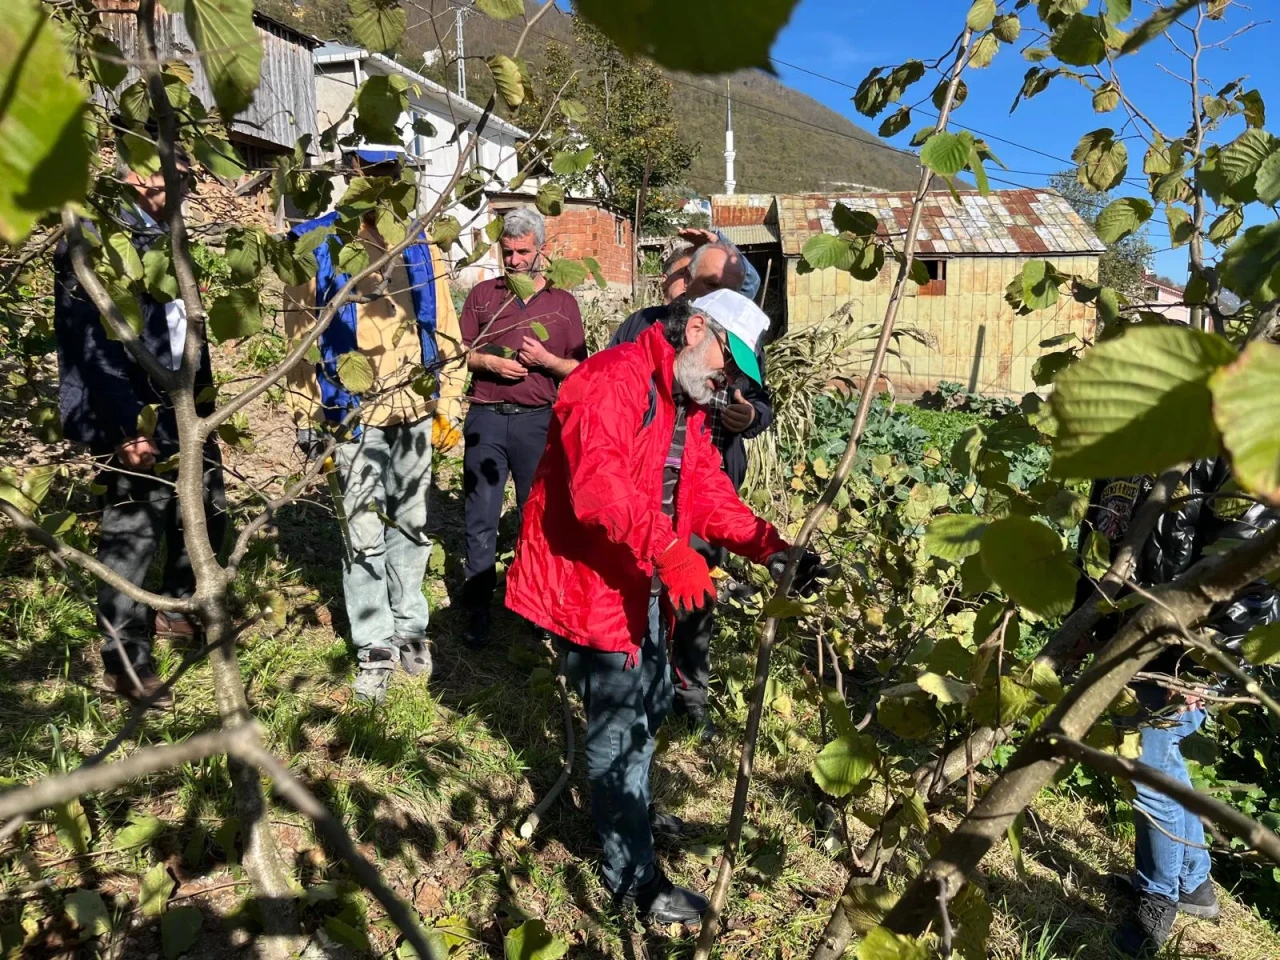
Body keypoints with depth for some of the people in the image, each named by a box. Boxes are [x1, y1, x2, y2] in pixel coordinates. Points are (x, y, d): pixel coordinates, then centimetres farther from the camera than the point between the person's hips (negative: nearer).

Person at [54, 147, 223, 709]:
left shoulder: (162, 237, 15)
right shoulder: (95, 240, -12)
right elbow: (94, 346, -20)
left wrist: (205, 397, 18)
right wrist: (126, 426, -24)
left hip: (186, 412, 9)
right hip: (137, 423, -9)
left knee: (207, 514, 17)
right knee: (133, 537, -1)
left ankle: (175, 610, 38)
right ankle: (125, 661, 13)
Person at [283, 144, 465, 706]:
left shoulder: (419, 249, 10)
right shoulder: (316, 247, -1)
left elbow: (444, 332, 11)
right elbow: (299, 337, -1)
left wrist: (449, 405, 7)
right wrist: (306, 417, -3)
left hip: (415, 412, 3)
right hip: (355, 414, -3)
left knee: (412, 526, 12)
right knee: (364, 533, 0)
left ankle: (409, 626, 28)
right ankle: (374, 647, 13)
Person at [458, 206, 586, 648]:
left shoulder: (562, 303, 8)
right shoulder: (483, 294, 10)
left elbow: (580, 369, 7)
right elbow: (459, 353, 9)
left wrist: (546, 359, -11)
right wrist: (490, 362, -9)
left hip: (538, 421, 0)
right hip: (486, 418, 1)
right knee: (480, 519, 2)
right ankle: (477, 609, 12)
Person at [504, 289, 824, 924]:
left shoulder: (688, 407, 11)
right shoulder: (613, 380, -21)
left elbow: (708, 493, 5)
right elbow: (597, 481, -37)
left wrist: (770, 548, -11)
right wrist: (669, 550, -47)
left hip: (641, 581, 10)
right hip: (587, 576, -10)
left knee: (651, 701, 24)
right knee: (619, 724, 1)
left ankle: (627, 813, 48)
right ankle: (633, 878, 18)